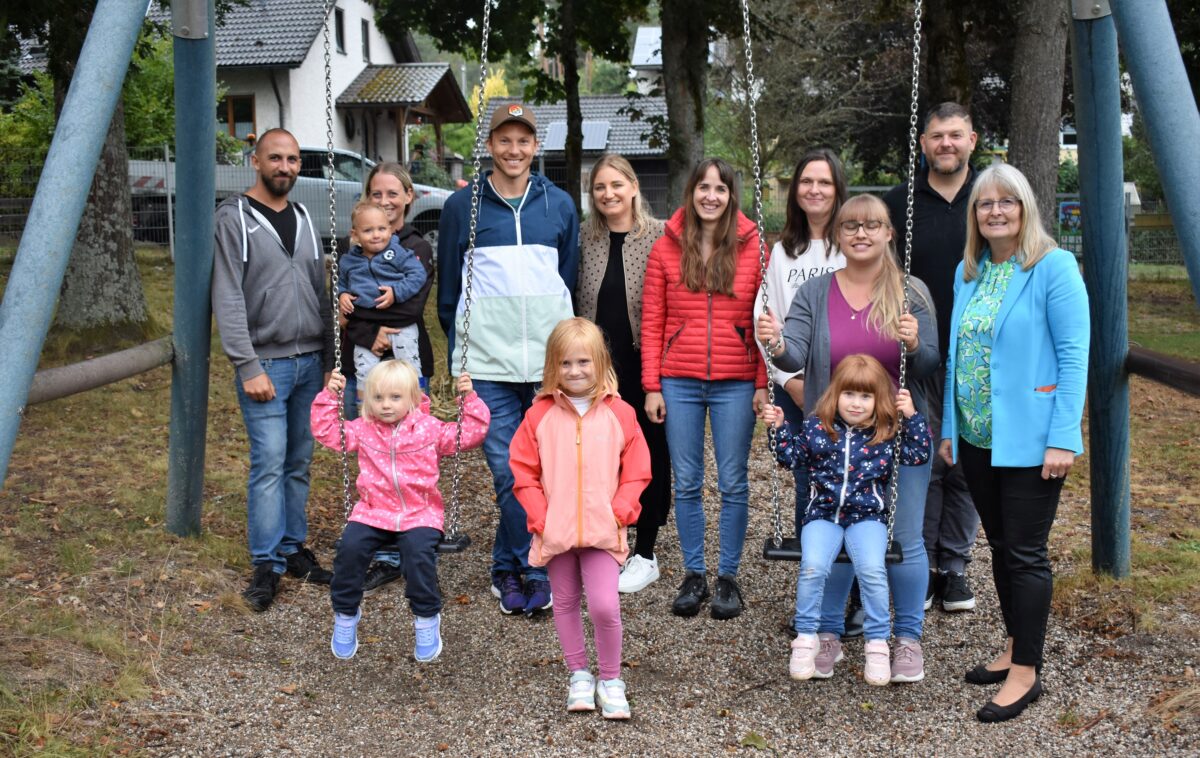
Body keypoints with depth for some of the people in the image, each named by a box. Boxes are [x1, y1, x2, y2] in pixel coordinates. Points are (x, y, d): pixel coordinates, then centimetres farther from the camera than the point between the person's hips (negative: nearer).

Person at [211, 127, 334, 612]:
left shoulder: (303, 219, 14)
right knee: (269, 463, -8)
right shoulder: (234, 218, -4)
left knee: (298, 463, 9)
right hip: (265, 363, -5)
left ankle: (293, 548, 19)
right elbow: (227, 300, -10)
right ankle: (267, 565, -1)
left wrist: (329, 360, 11)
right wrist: (249, 367, -16)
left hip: (309, 363, 6)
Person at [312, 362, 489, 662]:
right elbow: (326, 432, 12)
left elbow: (471, 434, 5)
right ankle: (345, 614, -1)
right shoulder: (363, 430, 11)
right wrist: (330, 396, 5)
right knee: (350, 547, -24)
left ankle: (427, 619, -7)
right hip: (373, 512, 2)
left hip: (419, 513, -2)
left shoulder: (429, 429, 6)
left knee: (420, 551, -29)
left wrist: (469, 400, -3)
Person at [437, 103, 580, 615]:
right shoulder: (462, 206, 5)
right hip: (488, 359, -1)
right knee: (509, 471, -5)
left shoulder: (559, 205, 10)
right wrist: (460, 345, 9)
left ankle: (508, 567, 15)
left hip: (549, 356, 2)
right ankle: (535, 570, 9)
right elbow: (448, 287, 12)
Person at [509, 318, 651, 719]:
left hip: (602, 530, -2)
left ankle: (611, 680, 10)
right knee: (565, 604, 13)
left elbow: (636, 471, 2)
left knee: (605, 607, -10)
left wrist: (619, 512, -10)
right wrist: (539, 518, -7)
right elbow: (524, 472, 1)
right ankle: (579, 675, 30)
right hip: (555, 530, 2)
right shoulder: (540, 415, 0)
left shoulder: (619, 413, -1)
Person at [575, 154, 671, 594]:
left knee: (648, 453, 6)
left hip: (643, 364, -3)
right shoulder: (584, 238, 5)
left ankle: (646, 554, 18)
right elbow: (575, 301, 11)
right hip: (598, 366, 3)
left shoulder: (659, 236, -5)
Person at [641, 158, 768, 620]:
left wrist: (763, 383, -3)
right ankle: (694, 575, 19)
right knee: (687, 484, 7)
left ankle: (728, 577, 18)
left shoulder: (753, 247, 1)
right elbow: (651, 322, 5)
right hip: (679, 383, 1)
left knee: (733, 483, 5)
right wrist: (652, 386, 0)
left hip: (736, 383, -1)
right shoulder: (666, 249, 4)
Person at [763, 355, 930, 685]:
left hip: (867, 516, 0)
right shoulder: (817, 428, 4)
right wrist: (780, 428, 1)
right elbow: (792, 457, 13)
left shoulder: (887, 432, 3)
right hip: (823, 513, 0)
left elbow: (918, 455, 0)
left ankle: (877, 643, -9)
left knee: (872, 569, -26)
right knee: (812, 567, -25)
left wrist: (912, 417, -8)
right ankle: (806, 638, -6)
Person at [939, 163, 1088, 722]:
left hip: (1028, 439, -6)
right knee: (1001, 547, 15)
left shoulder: (1054, 267, -10)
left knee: (1025, 554, -1)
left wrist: (1062, 437, -19)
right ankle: (1015, 647, 29)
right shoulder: (968, 272, 10)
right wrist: (949, 426, 12)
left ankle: (1026, 671, 8)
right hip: (976, 437, 7)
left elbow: (1074, 355, -13)